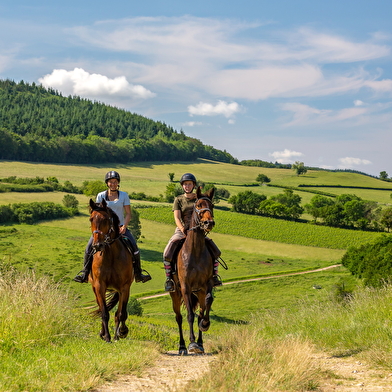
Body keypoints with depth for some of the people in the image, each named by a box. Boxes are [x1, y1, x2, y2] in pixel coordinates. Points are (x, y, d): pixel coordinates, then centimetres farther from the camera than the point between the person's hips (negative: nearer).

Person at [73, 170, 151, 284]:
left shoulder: (124, 195, 5)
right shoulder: (101, 196, 4)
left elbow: (128, 214, 2)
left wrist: (124, 226, -14)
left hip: (120, 227, 0)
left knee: (134, 246, -17)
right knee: (89, 247, -15)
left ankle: (138, 274, -3)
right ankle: (85, 273, -2)